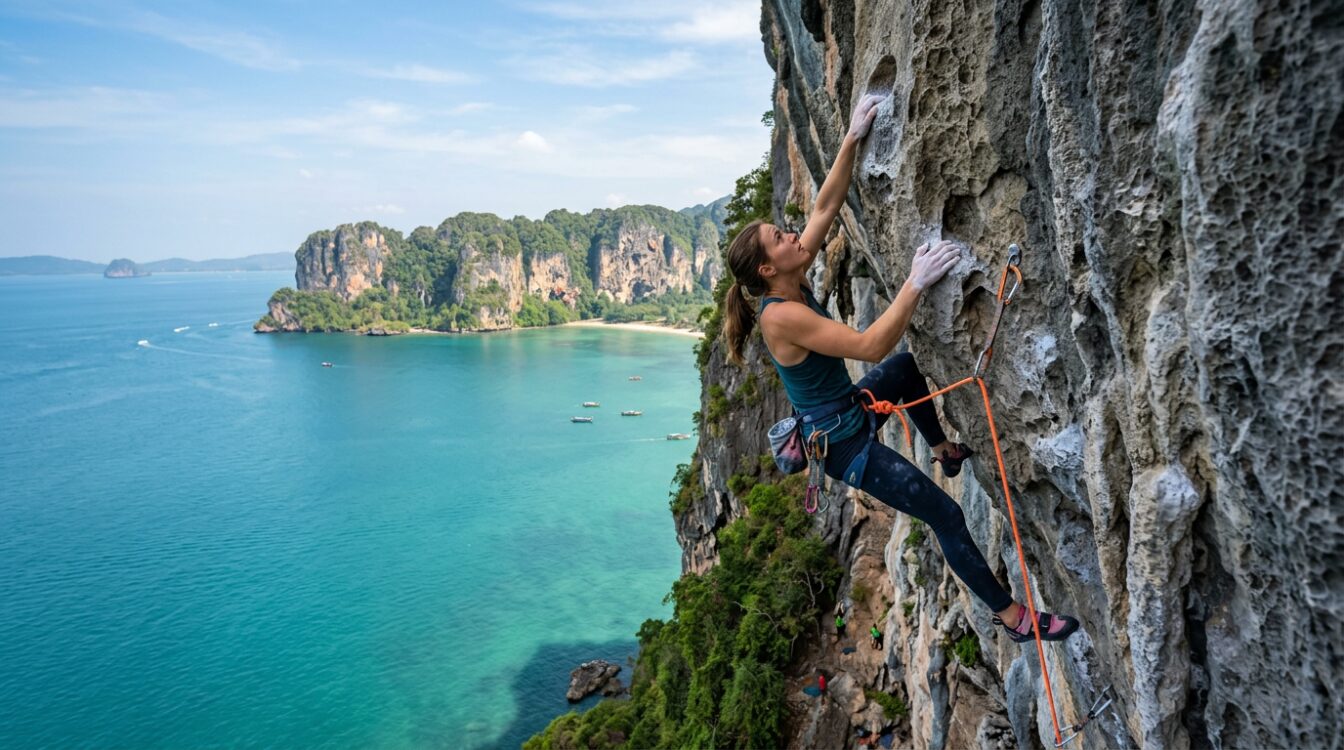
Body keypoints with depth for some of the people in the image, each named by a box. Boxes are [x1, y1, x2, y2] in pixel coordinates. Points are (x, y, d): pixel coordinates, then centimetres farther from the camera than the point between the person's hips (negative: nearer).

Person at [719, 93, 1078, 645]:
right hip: (842, 443, -9)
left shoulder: (795, 287, -3)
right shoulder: (782, 315, -29)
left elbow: (826, 207, 1)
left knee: (907, 367, 26)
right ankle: (1012, 616, 16)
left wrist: (853, 139, -3)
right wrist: (915, 284, -35)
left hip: (850, 410, 9)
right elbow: (869, 346, -34)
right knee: (946, 518, -1)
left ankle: (944, 451, 41)